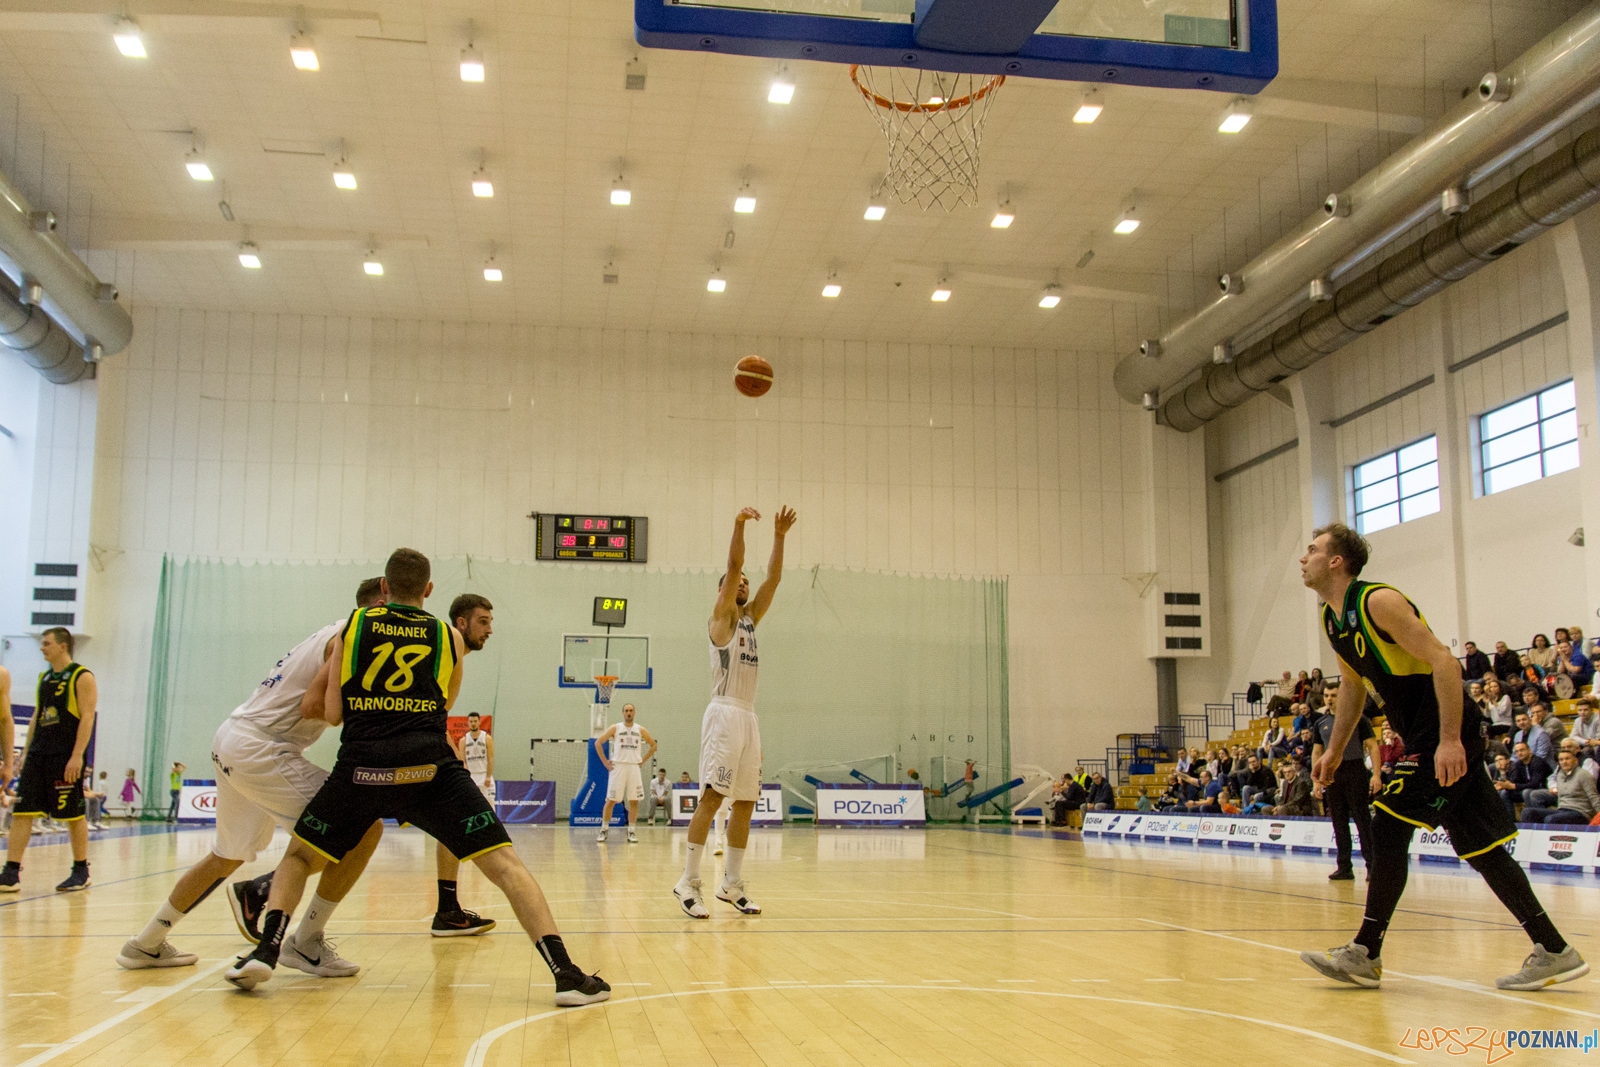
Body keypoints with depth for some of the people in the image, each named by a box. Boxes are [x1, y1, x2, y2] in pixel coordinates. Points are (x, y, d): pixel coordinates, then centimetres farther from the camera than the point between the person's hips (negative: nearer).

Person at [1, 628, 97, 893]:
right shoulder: (44, 678, 16)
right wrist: (25, 752, 14)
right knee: (21, 812, -1)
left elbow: (87, 717, -12)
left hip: (65, 757, -7)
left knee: (73, 815, 0)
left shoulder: (82, 677, -5)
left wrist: (77, 756, -19)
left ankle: (81, 871, 12)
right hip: (38, 754, 7)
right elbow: (37, 717, 21)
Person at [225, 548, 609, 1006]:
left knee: (298, 855, 25)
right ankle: (567, 974, -13)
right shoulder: (450, 638, 16)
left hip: (362, 766, 1)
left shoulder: (351, 628, 15)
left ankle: (265, 952, 6)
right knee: (504, 863, -1)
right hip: (430, 768, -1)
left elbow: (332, 713, 14)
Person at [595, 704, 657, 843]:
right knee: (610, 801, -3)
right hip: (617, 767, -2)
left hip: (634, 768, 2)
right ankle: (603, 830, 8)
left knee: (634, 801, 0)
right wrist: (605, 762, -2)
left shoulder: (640, 730, 7)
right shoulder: (615, 728, 2)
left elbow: (653, 745, 17)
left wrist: (643, 760, 7)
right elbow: (598, 742, 3)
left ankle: (631, 832, 7)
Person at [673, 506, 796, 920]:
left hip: (749, 716, 8)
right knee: (712, 796, -14)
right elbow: (733, 566, -11)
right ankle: (689, 881, -12)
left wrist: (779, 536, 7)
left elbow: (773, 578, 13)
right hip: (725, 713, -8)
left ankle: (732, 884, 12)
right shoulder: (721, 617, 2)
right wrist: (739, 524, -18)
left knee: (745, 803, 6)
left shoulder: (750, 619, 20)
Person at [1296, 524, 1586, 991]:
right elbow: (1353, 685, 24)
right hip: (1425, 736, 9)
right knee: (1479, 846, 8)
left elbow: (1442, 662, -23)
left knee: (1389, 829, -9)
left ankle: (1365, 955, -1)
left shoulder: (1378, 601, -18)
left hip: (1448, 731, -9)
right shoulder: (1332, 619, 11)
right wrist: (1335, 750, 22)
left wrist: (1449, 740, -29)